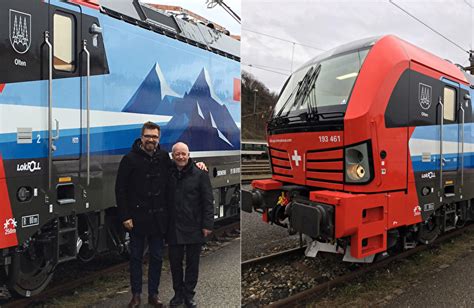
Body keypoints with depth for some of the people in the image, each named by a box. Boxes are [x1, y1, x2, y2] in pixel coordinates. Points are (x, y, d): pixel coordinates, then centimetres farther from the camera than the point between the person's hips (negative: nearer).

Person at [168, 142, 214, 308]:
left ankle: (189, 294, 25)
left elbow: (208, 201, -7)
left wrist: (207, 224, -11)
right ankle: (178, 293, 28)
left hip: (194, 228, -3)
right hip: (173, 228, 3)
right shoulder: (169, 174, 5)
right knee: (175, 262, 11)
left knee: (192, 263, 9)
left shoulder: (200, 174, -6)